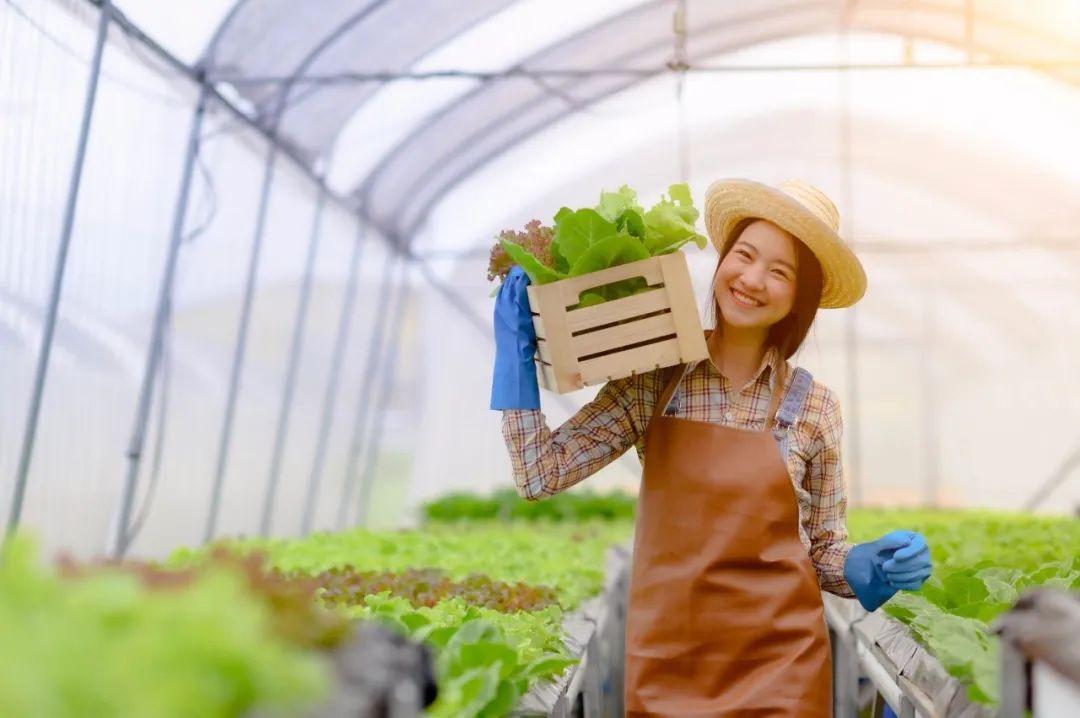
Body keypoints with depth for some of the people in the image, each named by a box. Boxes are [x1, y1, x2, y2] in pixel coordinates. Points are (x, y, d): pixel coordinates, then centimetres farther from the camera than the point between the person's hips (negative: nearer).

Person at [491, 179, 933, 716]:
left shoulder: (814, 407, -1)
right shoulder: (653, 381, 0)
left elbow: (823, 553, 7)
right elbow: (541, 474, -6)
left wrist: (870, 569, -13)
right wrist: (517, 353, -8)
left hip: (780, 663, 0)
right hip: (666, 664, 1)